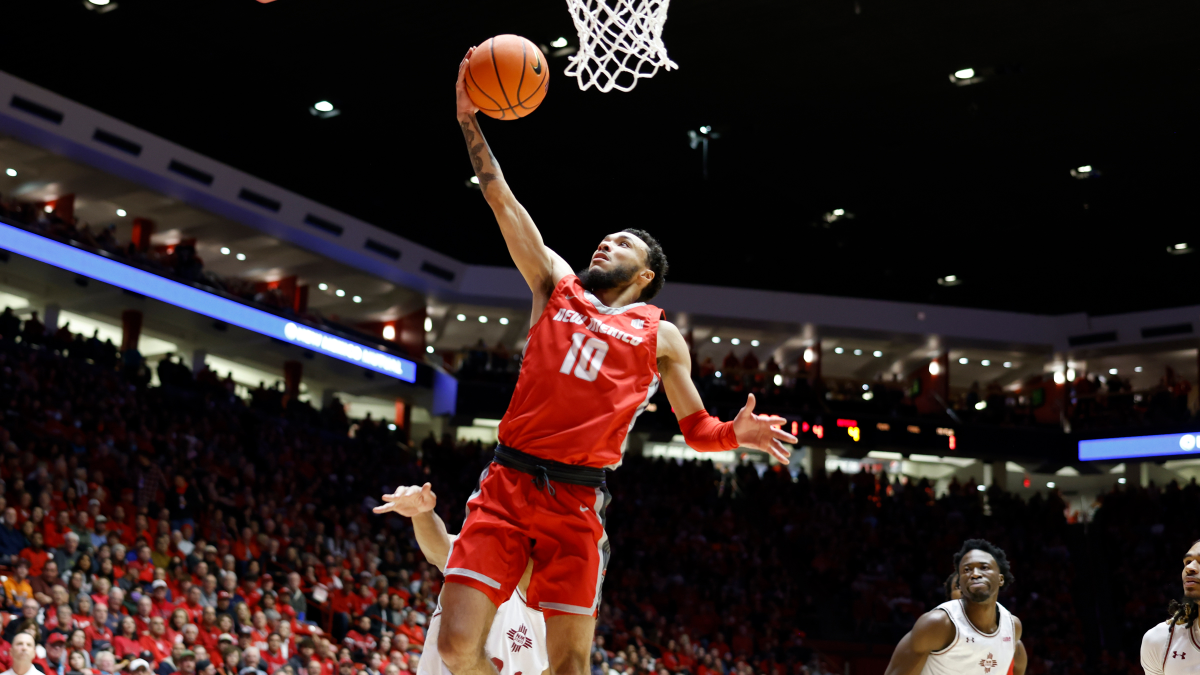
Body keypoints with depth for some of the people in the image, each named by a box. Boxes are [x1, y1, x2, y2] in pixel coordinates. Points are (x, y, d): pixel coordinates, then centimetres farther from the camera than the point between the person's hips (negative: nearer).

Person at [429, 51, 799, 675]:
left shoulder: (661, 336, 14)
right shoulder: (556, 285, 17)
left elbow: (697, 431, 16)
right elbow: (503, 203, 12)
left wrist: (736, 434, -7)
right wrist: (469, 120, 6)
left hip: (575, 502, -1)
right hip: (506, 484, 1)